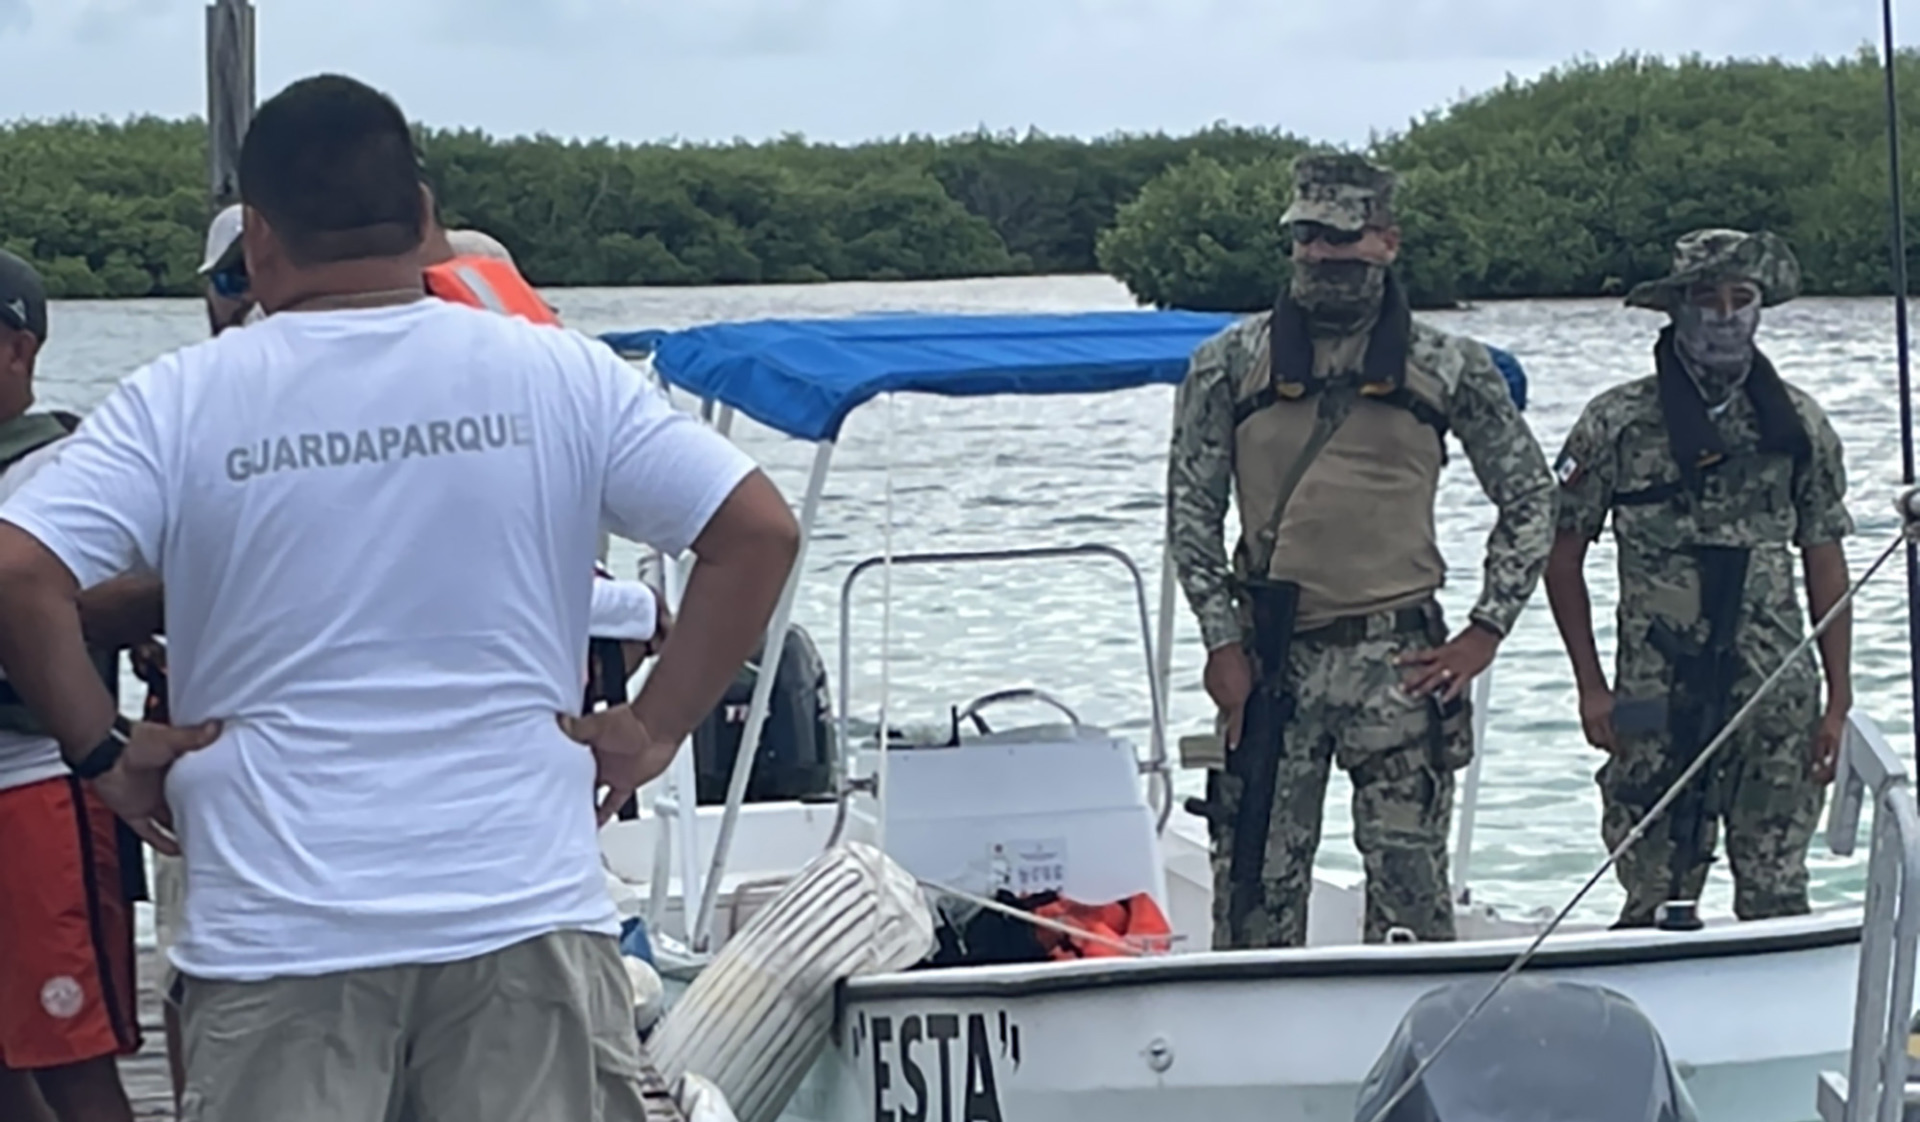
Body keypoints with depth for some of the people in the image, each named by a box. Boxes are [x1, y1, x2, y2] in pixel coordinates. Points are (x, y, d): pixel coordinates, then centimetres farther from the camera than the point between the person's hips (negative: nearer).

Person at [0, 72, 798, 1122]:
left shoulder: (182, 401, -2)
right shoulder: (559, 375, 2)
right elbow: (759, 530, 0)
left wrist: (102, 749, 0)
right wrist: (655, 727, 4)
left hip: (277, 927, -1)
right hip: (525, 910, 1)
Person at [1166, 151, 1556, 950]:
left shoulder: (1448, 368, 5)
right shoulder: (1231, 363, 6)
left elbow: (1530, 498, 10)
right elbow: (1191, 509, 6)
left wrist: (1485, 632, 1)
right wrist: (1222, 643, -2)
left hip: (1400, 662, -1)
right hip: (1269, 659, 1)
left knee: (1410, 882, -1)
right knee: (1255, 885, 1)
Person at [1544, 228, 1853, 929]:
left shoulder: (1798, 424, 7)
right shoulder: (1617, 423, -1)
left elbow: (1825, 565, 11)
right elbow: (1562, 557, 5)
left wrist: (1838, 702, 7)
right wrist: (1592, 688, -1)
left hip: (1777, 699, 2)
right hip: (1657, 703, -2)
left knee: (1777, 900, 3)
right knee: (1657, 903, -1)